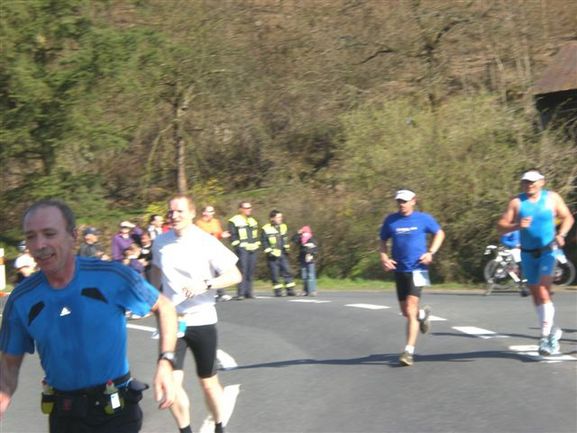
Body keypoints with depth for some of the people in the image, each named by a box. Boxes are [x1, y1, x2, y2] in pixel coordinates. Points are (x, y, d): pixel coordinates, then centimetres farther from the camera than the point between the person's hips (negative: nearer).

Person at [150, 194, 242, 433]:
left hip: (202, 321, -2)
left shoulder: (207, 243, -11)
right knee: (171, 382, -10)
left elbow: (235, 275, -13)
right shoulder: (161, 242, 0)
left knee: (209, 383, 10)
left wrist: (205, 285, -26)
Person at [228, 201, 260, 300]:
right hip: (242, 249, -7)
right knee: (243, 270, -14)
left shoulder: (253, 221, 21)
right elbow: (232, 235, -6)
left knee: (251, 271, 6)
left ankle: (248, 292, 12)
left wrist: (257, 245, 14)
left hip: (253, 249, 7)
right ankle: (240, 293, -15)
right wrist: (237, 245, -14)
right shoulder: (234, 221, -1)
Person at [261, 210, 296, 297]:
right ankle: (277, 291, 5)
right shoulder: (266, 229, -5)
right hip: (273, 256, -4)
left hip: (282, 254, 4)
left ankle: (290, 290, 2)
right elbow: (264, 242, -6)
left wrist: (286, 248, 10)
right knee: (275, 274, -3)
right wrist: (269, 251, -12)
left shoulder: (283, 227, 11)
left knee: (287, 271, -1)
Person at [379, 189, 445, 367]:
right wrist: (384, 257, -5)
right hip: (399, 270, 4)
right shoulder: (390, 220, 3)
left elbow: (439, 234, 10)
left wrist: (430, 253, -5)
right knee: (406, 311, 14)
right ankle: (423, 314, 50)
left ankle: (409, 351, -12)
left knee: (411, 311, -13)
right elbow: (383, 241, 14)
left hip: (417, 269, -4)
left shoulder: (423, 219, -3)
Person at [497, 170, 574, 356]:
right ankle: (552, 330, 30)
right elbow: (501, 227, -7)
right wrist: (517, 226, -25)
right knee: (536, 295, 12)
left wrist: (561, 234, -8)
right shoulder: (516, 202, -3)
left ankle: (546, 337, -16)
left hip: (547, 251, -3)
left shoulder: (552, 198, -1)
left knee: (544, 292, -16)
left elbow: (567, 218, 9)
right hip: (528, 254, 3)